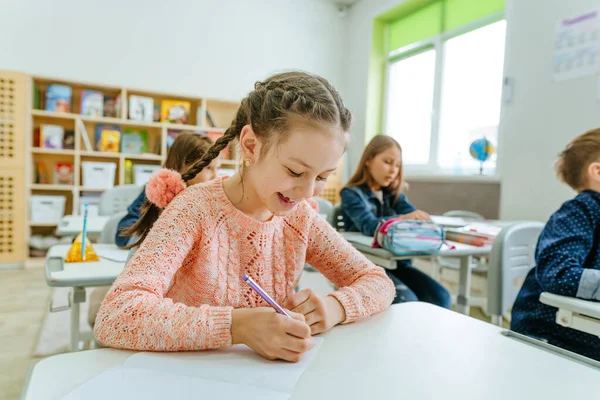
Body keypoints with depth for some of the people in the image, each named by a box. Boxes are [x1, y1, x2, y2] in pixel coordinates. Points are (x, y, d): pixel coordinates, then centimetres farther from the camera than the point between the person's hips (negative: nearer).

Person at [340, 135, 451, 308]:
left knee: (441, 298, -13)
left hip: (397, 262, 6)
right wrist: (403, 219, -42)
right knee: (407, 302, -27)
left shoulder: (394, 193, 14)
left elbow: (416, 217, -3)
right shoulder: (352, 194, -5)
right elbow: (369, 226, -23)